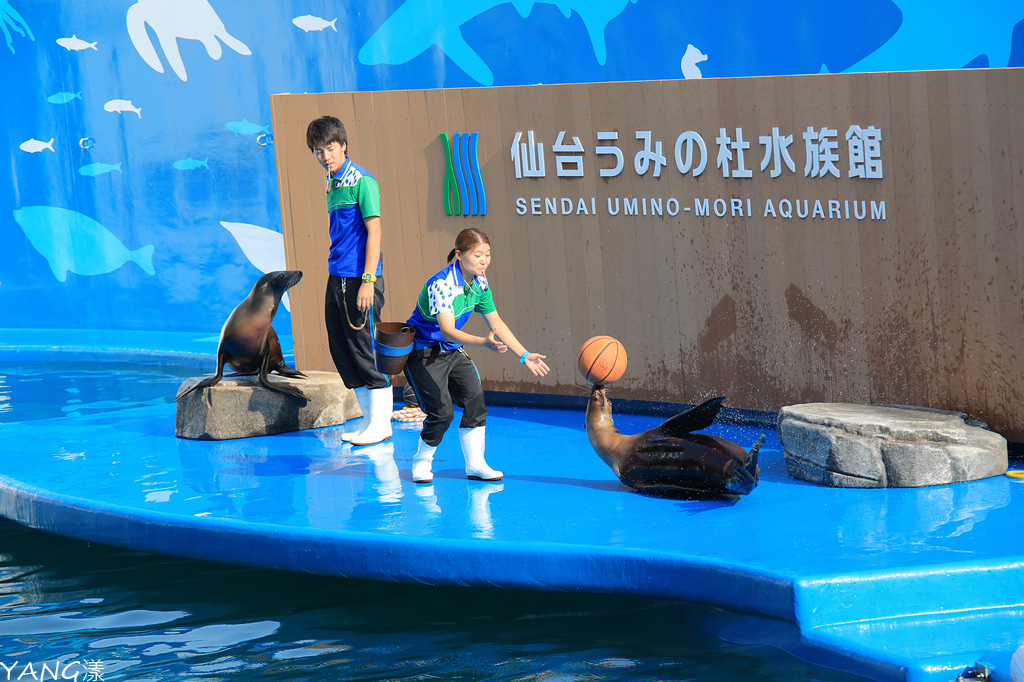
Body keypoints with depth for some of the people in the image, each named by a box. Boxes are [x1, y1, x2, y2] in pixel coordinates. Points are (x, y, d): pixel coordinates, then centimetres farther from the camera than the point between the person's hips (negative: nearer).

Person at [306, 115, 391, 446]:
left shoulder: (361, 181, -10)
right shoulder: (332, 183, 15)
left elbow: (374, 230, -14)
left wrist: (368, 280, -19)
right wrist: (337, 275, 16)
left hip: (359, 278, -9)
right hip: (337, 276, 9)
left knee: (366, 349, -5)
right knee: (341, 349, 11)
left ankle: (381, 423, 2)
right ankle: (368, 416, 22)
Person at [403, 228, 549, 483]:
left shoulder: (480, 283, -3)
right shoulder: (442, 284, -28)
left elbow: (496, 324, 9)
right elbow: (447, 330, -39)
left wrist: (525, 356, 6)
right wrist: (485, 342, -54)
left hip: (453, 351, 7)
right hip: (423, 353, -7)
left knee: (475, 398, -10)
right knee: (442, 412, -15)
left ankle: (475, 464, 1)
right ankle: (422, 461, 10)